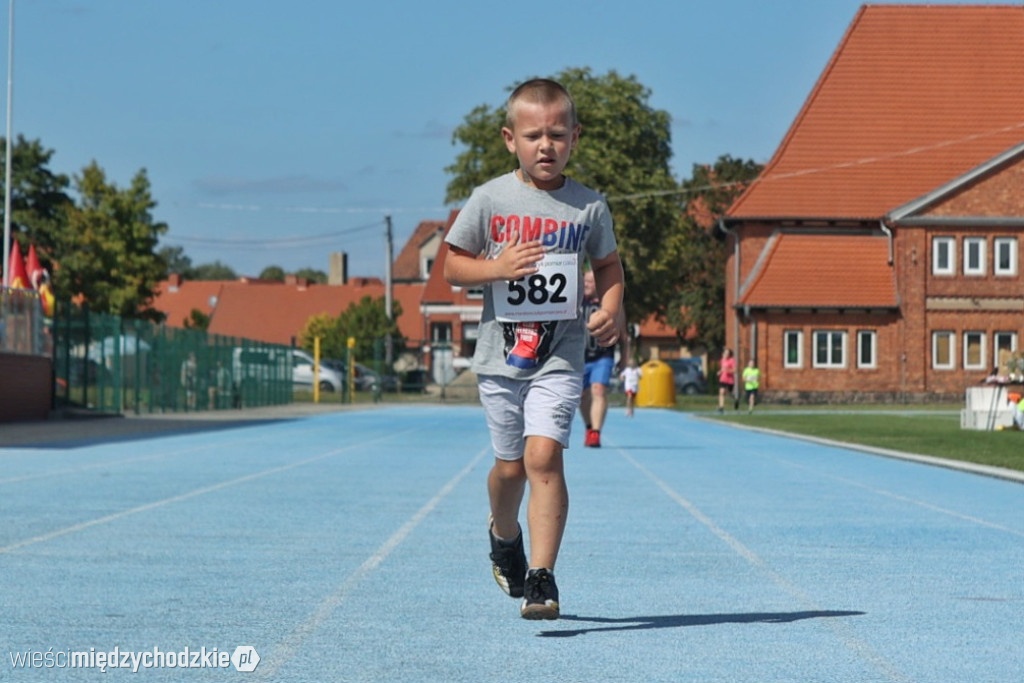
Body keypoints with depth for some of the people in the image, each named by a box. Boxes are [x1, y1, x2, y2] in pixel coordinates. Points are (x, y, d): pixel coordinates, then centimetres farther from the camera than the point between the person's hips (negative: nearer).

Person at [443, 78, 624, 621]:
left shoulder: (589, 207, 1)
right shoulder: (489, 199, -1)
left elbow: (608, 265, 14)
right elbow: (453, 268, 3)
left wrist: (611, 310, -5)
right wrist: (497, 267, -16)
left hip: (560, 357, -1)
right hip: (500, 354, 1)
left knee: (543, 456, -16)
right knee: (510, 465, 10)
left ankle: (541, 577, -14)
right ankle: (503, 535, 43)